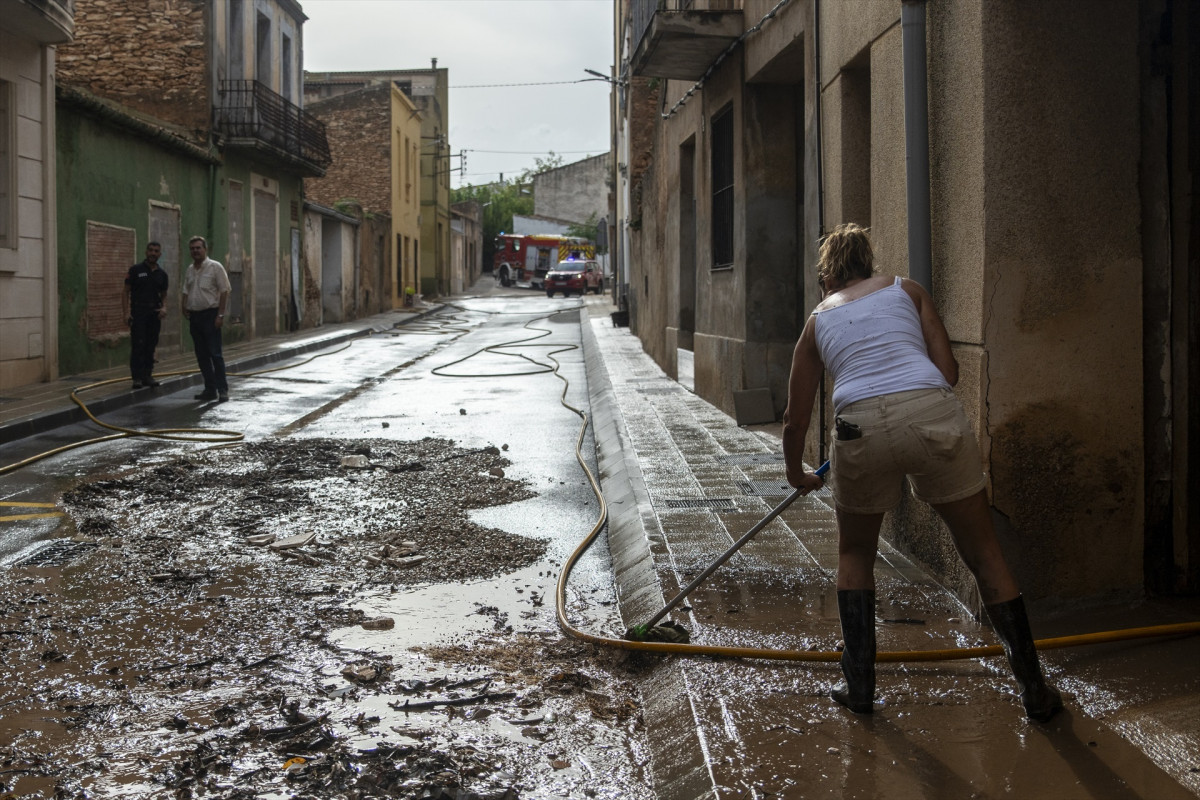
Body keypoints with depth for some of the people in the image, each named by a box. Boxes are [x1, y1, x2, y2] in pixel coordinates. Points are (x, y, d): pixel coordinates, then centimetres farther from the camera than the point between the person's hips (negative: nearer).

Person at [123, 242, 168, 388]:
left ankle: (147, 375, 13)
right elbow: (126, 292, -2)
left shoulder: (161, 274, 11)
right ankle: (137, 377, -5)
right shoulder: (135, 270, -1)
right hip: (138, 314, -4)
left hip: (154, 314, 4)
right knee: (138, 346, -7)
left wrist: (164, 308, -4)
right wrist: (126, 312, -12)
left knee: (151, 346, 6)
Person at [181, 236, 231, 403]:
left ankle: (222, 390, -7)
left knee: (215, 353, -9)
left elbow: (224, 292, -9)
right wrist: (185, 307, 6)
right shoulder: (189, 271, 14)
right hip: (194, 315, 7)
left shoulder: (215, 267, -6)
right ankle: (210, 389, 13)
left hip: (210, 314, -7)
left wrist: (220, 315, -14)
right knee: (201, 355, 7)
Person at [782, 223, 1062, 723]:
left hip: (861, 430, 0)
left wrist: (796, 474, 46)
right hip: (933, 417, 0)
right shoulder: (906, 290, 24)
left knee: (854, 555, 26)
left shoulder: (818, 321, 26)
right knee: (984, 555, 13)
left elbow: (795, 420, 29)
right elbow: (948, 371, 15)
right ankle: (1034, 691, 18)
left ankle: (859, 686, 25)